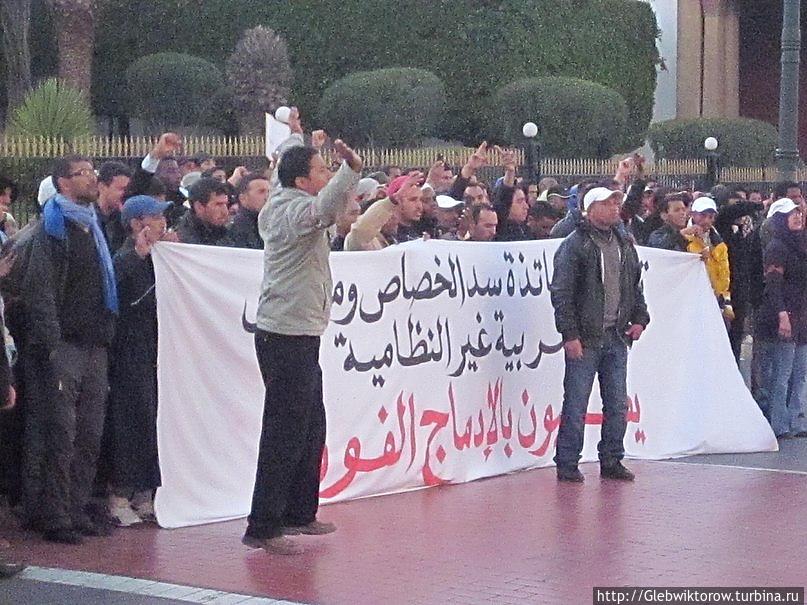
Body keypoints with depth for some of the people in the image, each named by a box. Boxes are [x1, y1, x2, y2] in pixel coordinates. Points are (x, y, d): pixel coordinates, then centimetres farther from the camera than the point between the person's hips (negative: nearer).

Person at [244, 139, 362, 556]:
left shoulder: (282, 207, 16)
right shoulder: (294, 210, -15)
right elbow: (325, 208, -38)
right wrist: (351, 168, -47)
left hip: (300, 337, 11)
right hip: (287, 337, -11)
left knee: (311, 427, 18)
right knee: (285, 433, -9)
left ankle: (299, 513, 28)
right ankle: (263, 528, -6)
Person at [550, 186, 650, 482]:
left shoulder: (624, 245, 14)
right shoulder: (575, 245, -7)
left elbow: (635, 286, 23)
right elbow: (561, 293, -11)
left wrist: (639, 318, 8)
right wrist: (570, 335, -16)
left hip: (617, 336, 6)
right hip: (585, 338, -6)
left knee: (617, 404, 9)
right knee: (576, 405, -2)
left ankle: (611, 461, 19)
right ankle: (567, 464, 6)